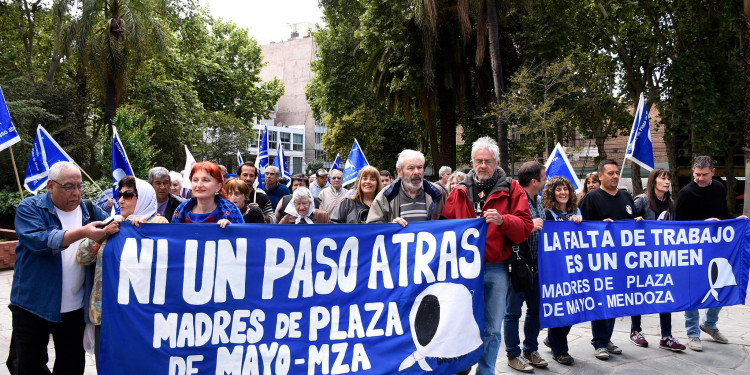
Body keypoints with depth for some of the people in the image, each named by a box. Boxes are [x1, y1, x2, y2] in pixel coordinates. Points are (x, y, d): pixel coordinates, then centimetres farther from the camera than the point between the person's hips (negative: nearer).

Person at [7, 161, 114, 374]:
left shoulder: (89, 210, 6)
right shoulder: (29, 208, -7)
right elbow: (40, 241, -23)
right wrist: (82, 233, -34)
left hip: (75, 307, 3)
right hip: (33, 305, -3)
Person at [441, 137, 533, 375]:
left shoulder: (511, 190, 2)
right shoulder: (459, 192, 7)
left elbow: (525, 227, -6)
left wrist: (502, 220, -22)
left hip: (496, 269, -1)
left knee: (492, 329, 9)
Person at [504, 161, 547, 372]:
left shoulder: (538, 201, 12)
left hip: (536, 264, 8)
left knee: (536, 309, 17)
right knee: (513, 311, 5)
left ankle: (530, 350, 32)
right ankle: (513, 355, 17)